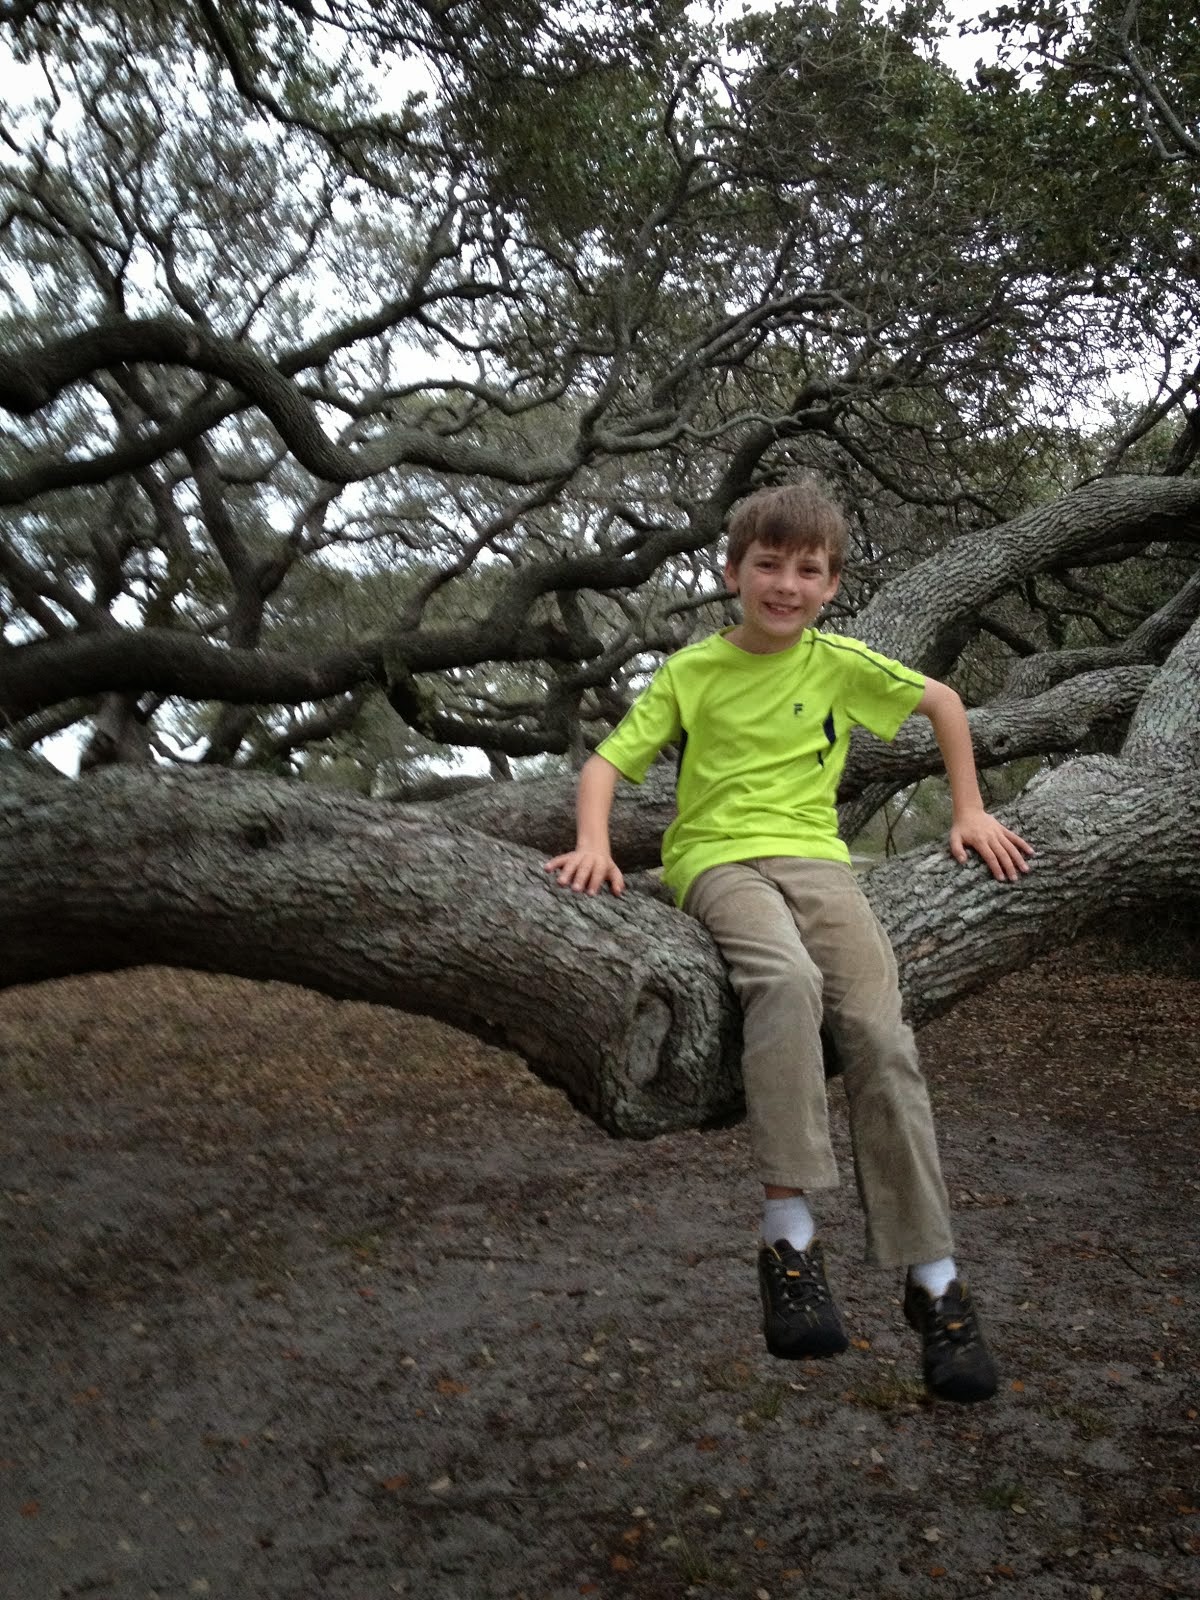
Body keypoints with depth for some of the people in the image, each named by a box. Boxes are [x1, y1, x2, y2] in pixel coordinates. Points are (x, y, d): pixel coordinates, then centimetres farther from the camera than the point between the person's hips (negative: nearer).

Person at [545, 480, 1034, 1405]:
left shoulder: (839, 662, 11)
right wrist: (594, 844, -14)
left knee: (880, 1032, -21)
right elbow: (609, 761, 5)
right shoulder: (691, 671, 8)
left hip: (814, 856, 2)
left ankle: (934, 1277, -13)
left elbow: (942, 701, 24)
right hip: (718, 858, -2)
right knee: (785, 980, -36)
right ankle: (789, 1235, -32)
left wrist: (970, 811, 19)